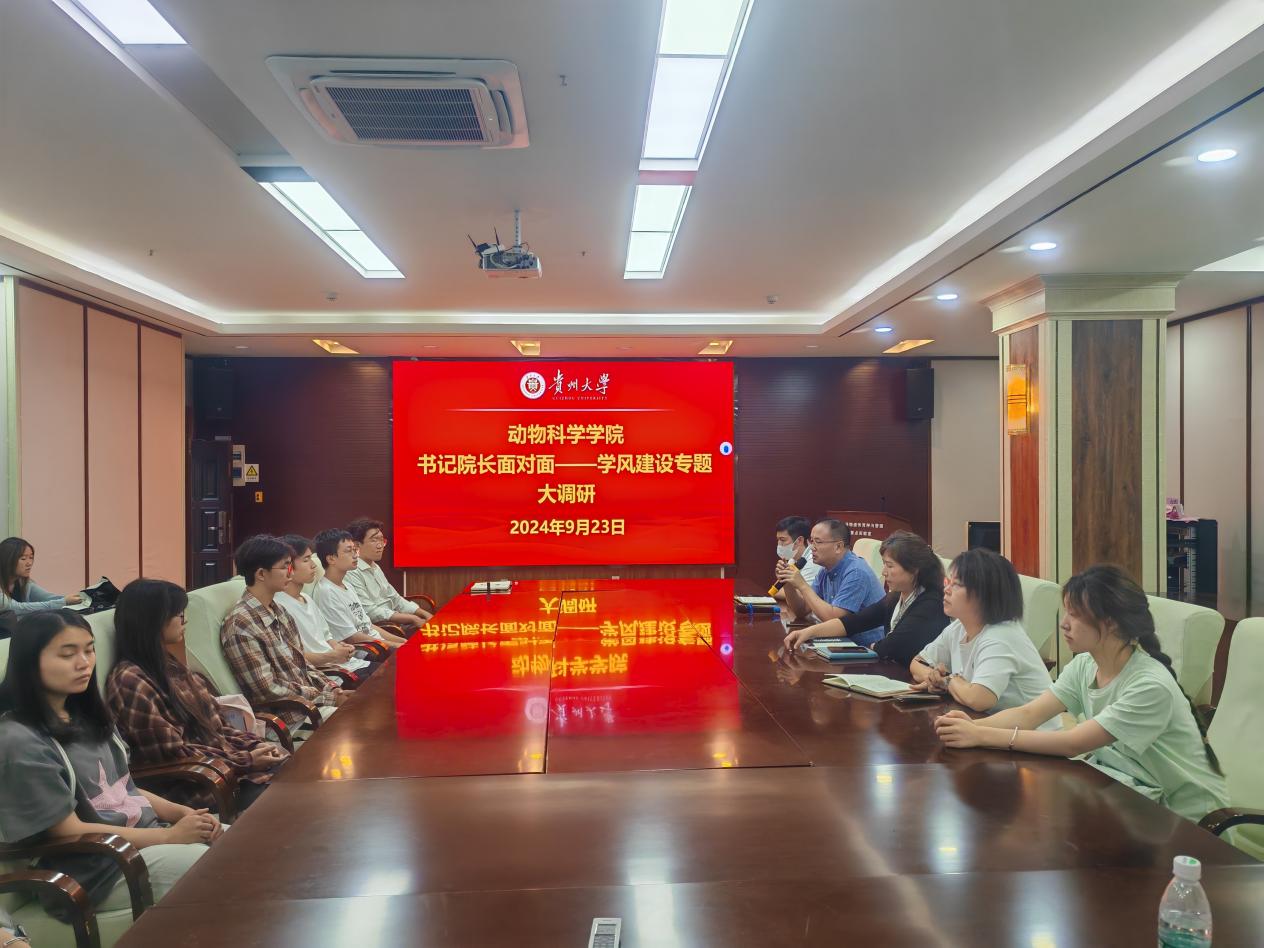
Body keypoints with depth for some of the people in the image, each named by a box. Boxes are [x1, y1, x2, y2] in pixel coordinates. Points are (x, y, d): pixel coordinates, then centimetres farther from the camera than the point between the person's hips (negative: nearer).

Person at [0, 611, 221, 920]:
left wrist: (183, 813, -4)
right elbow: (70, 832, -16)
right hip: (97, 871, -8)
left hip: (151, 834, 8)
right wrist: (170, 835, -16)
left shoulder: (85, 716, 10)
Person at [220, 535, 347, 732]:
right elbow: (268, 690, -18)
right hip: (287, 718, -8)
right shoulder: (239, 625, -17)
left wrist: (332, 689, -1)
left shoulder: (279, 612, 11)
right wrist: (328, 698, -15)